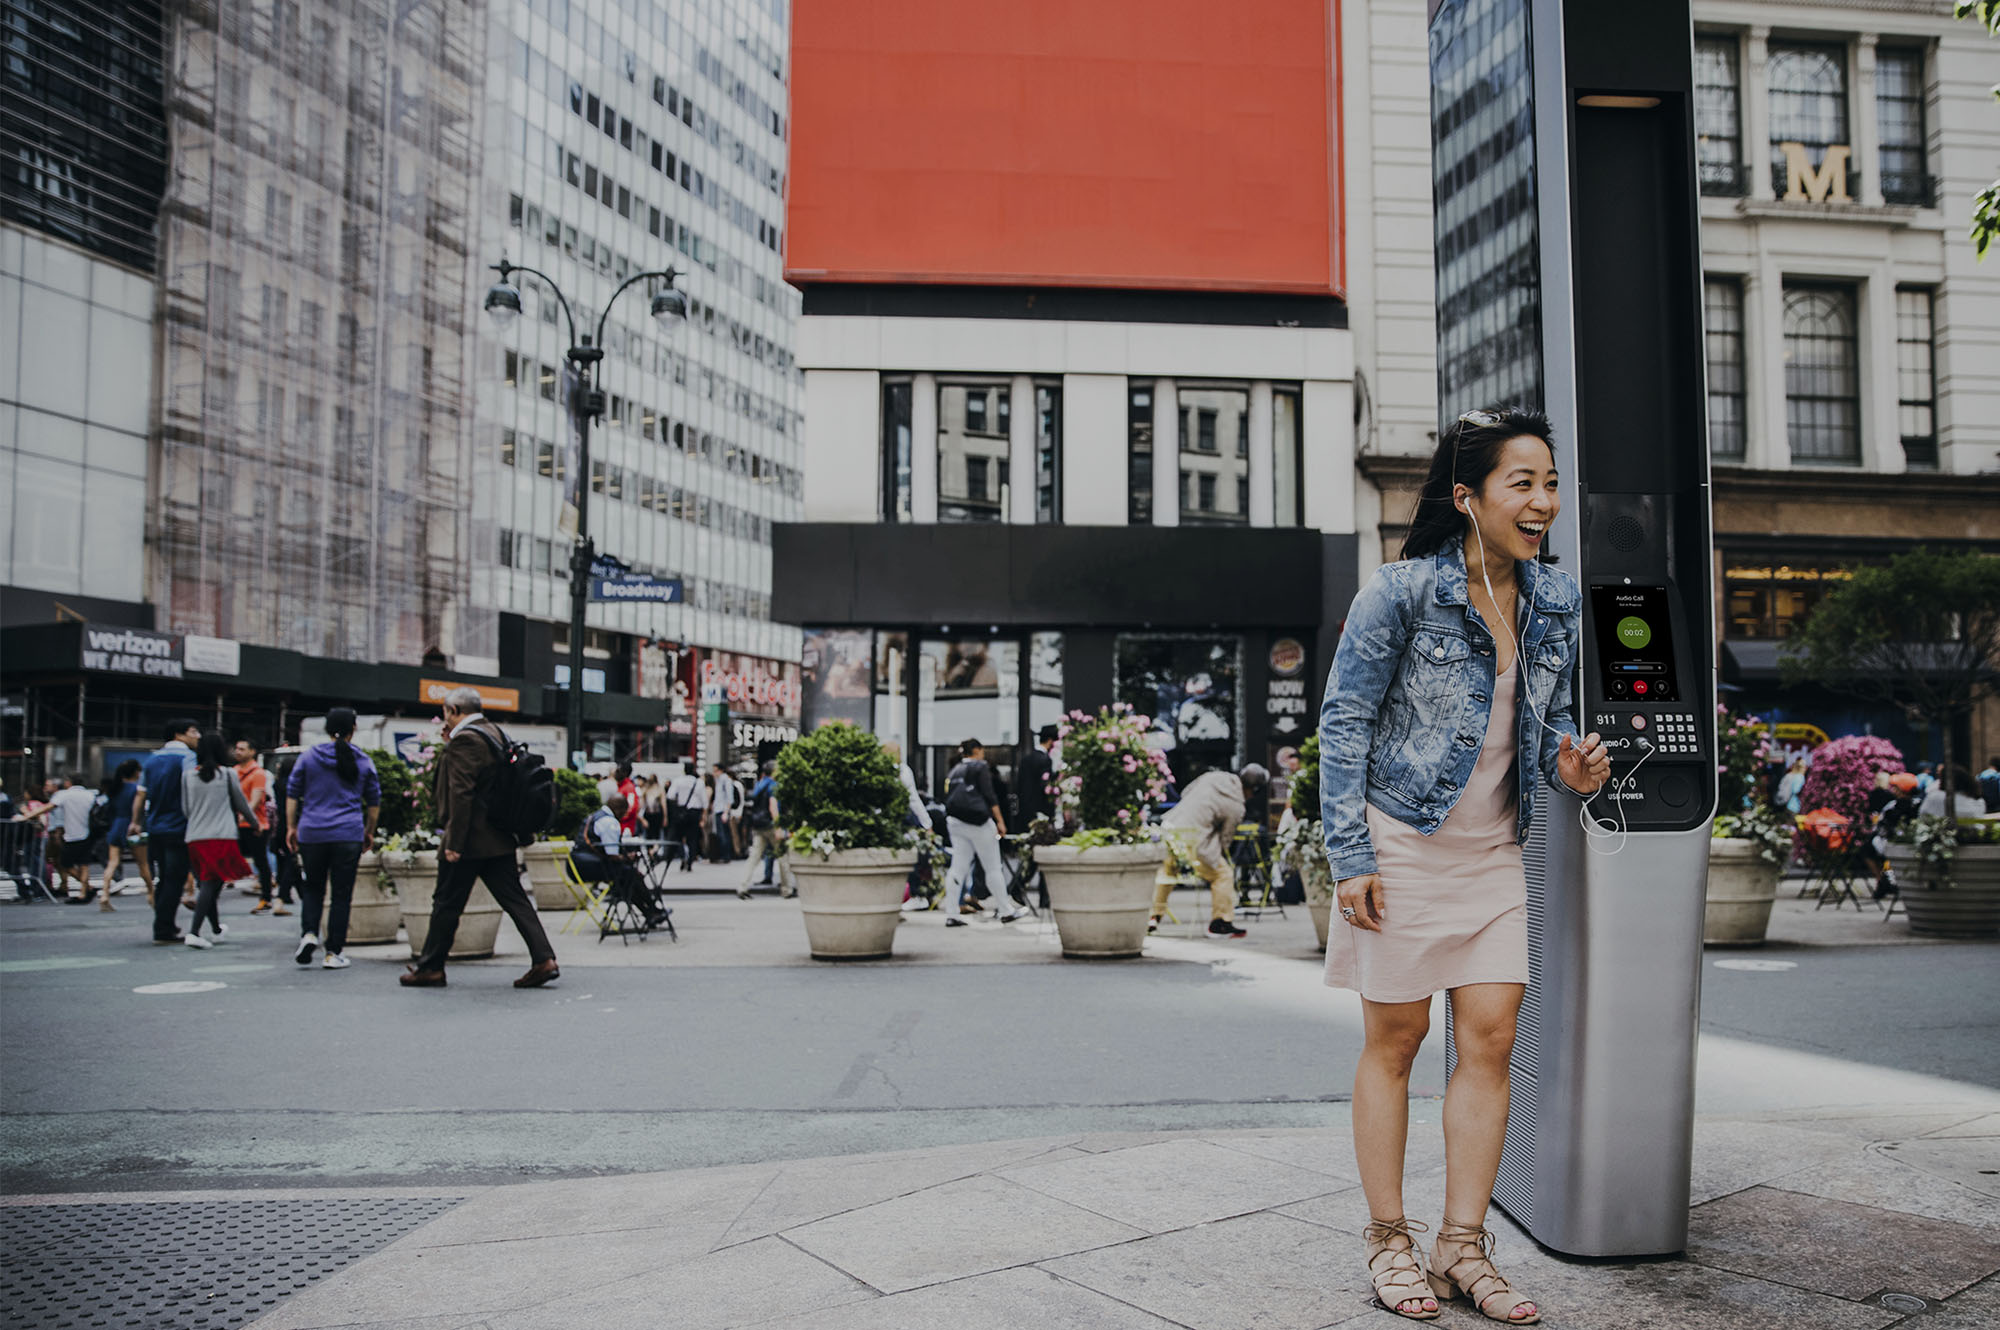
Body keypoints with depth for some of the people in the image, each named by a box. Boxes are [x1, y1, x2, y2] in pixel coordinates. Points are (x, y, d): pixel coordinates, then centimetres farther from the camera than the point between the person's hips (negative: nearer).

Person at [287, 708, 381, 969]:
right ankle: (333, 952, 3)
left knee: (312, 888, 16)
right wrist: (370, 831, 22)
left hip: (312, 833, 1)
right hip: (349, 835, -1)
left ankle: (308, 933, -6)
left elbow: (292, 794, 5)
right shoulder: (364, 761, 5)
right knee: (342, 894, 3)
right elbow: (374, 801, 11)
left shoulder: (308, 756, 4)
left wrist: (291, 827, 13)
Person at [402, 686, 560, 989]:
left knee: (447, 904, 5)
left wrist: (454, 842, -20)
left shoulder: (463, 741, -14)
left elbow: (461, 793, -21)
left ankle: (431, 967, 16)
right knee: (515, 899, 5)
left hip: (470, 840, -8)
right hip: (499, 839, 8)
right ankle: (544, 959, -3)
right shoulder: (495, 734, 14)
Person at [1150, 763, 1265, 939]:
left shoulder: (1211, 777, 11)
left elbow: (1185, 792, 23)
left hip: (1169, 827, 7)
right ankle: (1221, 923, 16)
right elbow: (1225, 838, 3)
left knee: (1166, 870, 29)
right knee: (1223, 875, 10)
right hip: (1192, 840, -7)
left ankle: (1153, 916, 32)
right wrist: (1219, 857, 20)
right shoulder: (1236, 808, -5)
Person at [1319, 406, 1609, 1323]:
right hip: (1400, 844, -5)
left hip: (1494, 852, 5)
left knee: (1490, 1039, 3)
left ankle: (1462, 1246, 15)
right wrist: (1349, 858, -14)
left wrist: (1570, 773, -7)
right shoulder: (1401, 592, -12)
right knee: (1395, 1039, 5)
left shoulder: (1556, 603, 5)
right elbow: (1342, 721, -10)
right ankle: (1388, 1239, 18)